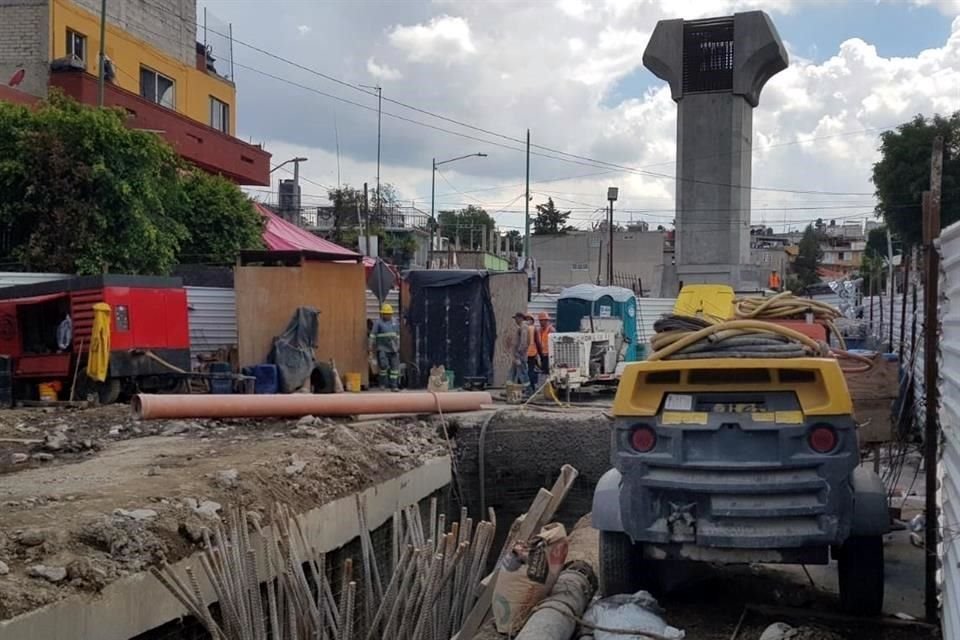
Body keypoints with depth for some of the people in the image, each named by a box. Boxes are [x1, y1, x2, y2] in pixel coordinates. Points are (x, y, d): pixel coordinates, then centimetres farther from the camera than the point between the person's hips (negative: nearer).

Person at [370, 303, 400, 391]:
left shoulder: (395, 322, 13)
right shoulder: (378, 322, -3)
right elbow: (372, 335, -3)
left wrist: (398, 346, 22)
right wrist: (371, 346, -6)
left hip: (393, 349, 5)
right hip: (382, 349, -5)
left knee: (395, 367, 1)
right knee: (384, 366, -12)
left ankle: (394, 386, 7)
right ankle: (383, 384, 8)